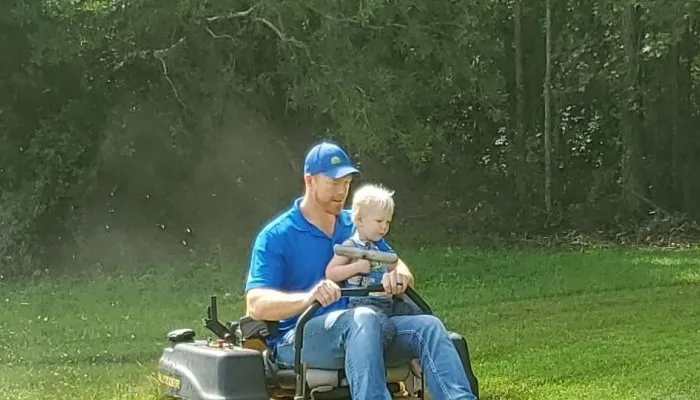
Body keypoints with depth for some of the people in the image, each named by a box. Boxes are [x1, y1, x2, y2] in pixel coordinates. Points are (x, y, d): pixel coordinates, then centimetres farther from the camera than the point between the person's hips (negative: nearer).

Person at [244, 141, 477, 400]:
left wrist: (398, 275, -11)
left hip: (359, 333, 6)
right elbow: (256, 304, -13)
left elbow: (397, 265, 16)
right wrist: (308, 297, -33)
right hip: (297, 339, -6)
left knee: (428, 327, -21)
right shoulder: (276, 236, -1)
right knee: (363, 318, -37)